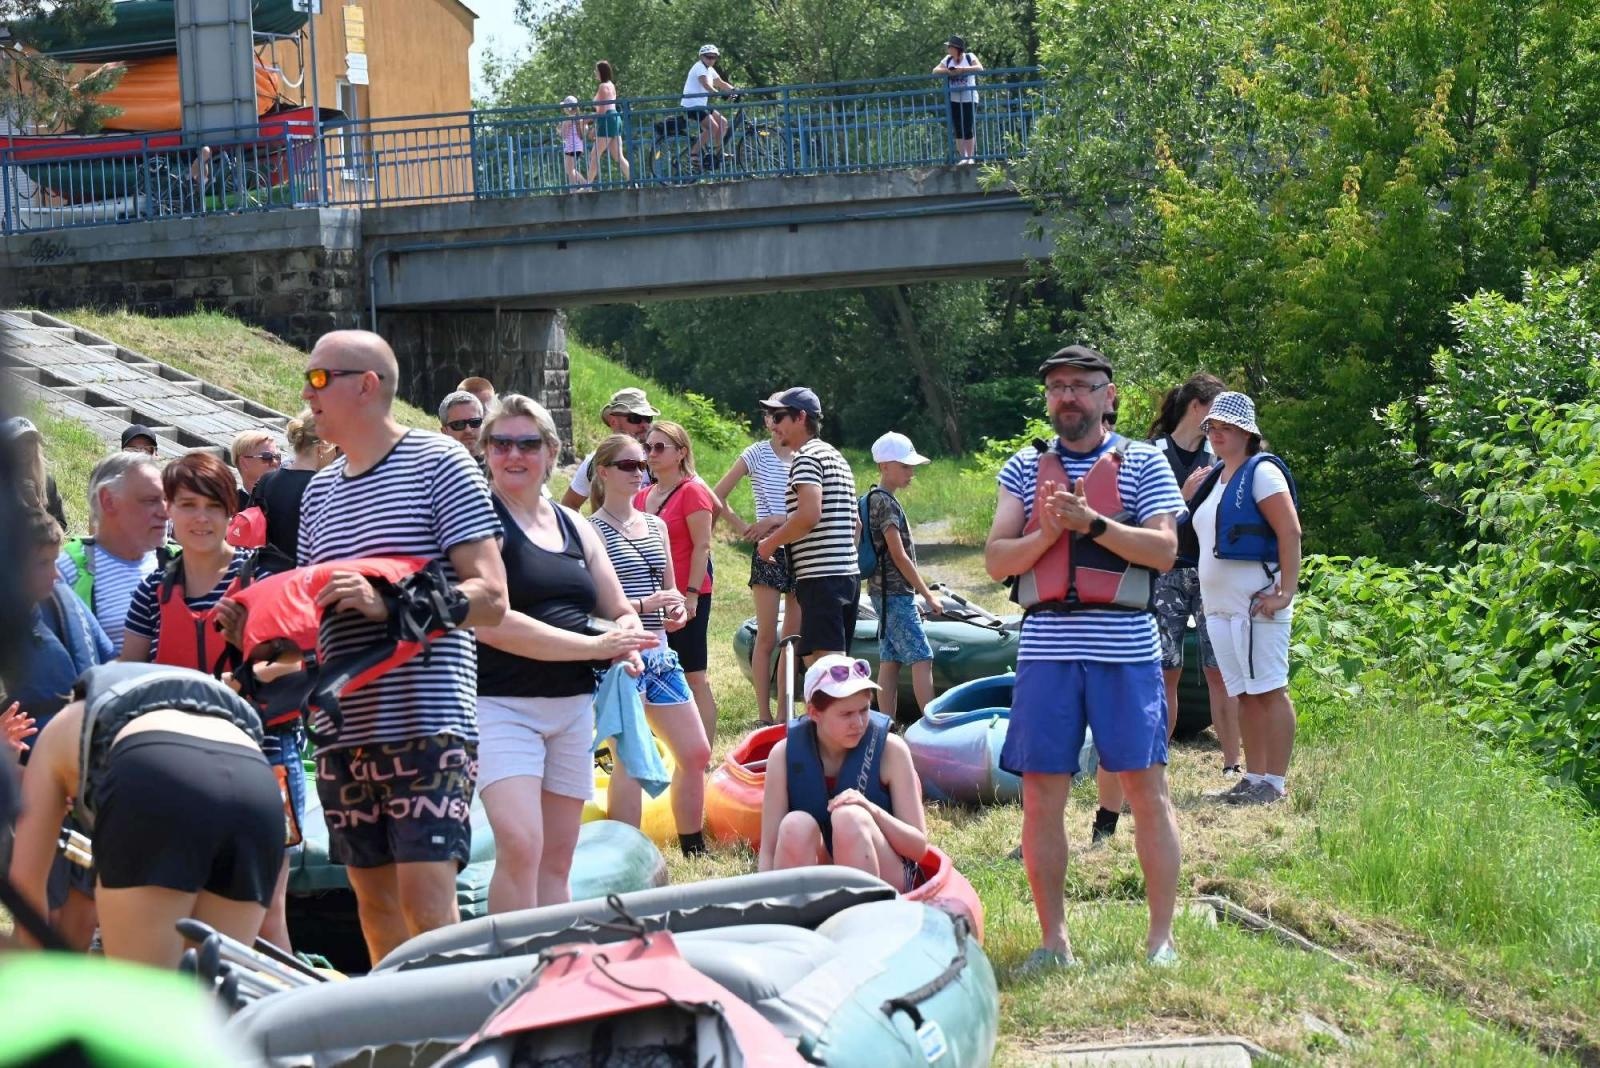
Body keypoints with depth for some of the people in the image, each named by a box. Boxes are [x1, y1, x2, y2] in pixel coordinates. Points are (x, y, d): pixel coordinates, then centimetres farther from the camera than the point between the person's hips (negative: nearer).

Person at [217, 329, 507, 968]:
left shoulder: (438, 465, -3)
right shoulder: (319, 491, 17)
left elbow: (490, 597, -9)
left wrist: (388, 603, -23)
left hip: (426, 723, -7)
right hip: (341, 729, 7)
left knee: (426, 899, -14)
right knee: (373, 900, 10)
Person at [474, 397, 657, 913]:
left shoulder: (574, 527, 14)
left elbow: (622, 613, 19)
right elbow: (492, 624, -17)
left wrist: (626, 642, -6)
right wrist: (595, 646, -17)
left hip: (573, 706, 7)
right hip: (501, 704, -7)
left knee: (557, 861, 9)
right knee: (521, 846, -21)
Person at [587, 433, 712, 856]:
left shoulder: (656, 525, 14)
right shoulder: (593, 530, -7)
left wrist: (676, 607, 0)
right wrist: (642, 606, -21)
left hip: (660, 654, 7)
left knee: (696, 753, 10)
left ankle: (694, 848, 23)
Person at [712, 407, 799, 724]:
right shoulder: (757, 454, 0)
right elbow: (717, 495, 0)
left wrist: (777, 519, -13)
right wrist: (743, 528, -8)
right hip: (769, 551, -4)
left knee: (794, 638, 6)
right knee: (767, 638, -4)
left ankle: (786, 714, 12)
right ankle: (764, 716, -1)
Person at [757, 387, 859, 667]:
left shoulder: (807, 456, -8)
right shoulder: (836, 456, 22)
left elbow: (809, 515, -22)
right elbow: (855, 523, 27)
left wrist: (770, 543, -9)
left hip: (820, 578, -10)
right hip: (847, 573, 10)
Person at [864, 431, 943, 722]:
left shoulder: (876, 498, 15)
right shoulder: (885, 502, -15)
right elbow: (899, 556, -17)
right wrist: (927, 594, -13)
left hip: (886, 593, 10)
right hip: (895, 594, -10)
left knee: (890, 662, 8)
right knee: (922, 658, -11)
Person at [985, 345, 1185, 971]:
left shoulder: (1142, 463, 6)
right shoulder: (1025, 468, 12)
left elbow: (1164, 549, -6)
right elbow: (995, 560, 5)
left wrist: (1091, 522, -16)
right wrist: (1049, 531, -12)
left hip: (1125, 648, -2)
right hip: (1047, 648, 2)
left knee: (1147, 790, -1)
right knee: (1041, 797, 2)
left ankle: (1161, 936, 6)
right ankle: (1053, 938, 10)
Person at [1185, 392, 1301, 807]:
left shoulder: (1262, 472, -7)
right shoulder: (1213, 479, 19)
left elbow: (1291, 532, -16)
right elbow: (1197, 536, 30)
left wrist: (1286, 592, -22)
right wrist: (1189, 496, 15)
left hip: (1256, 599, -9)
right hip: (1218, 602, 9)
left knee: (1269, 690, -8)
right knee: (1243, 693, 10)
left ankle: (1275, 782, -8)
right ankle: (1253, 777, 13)